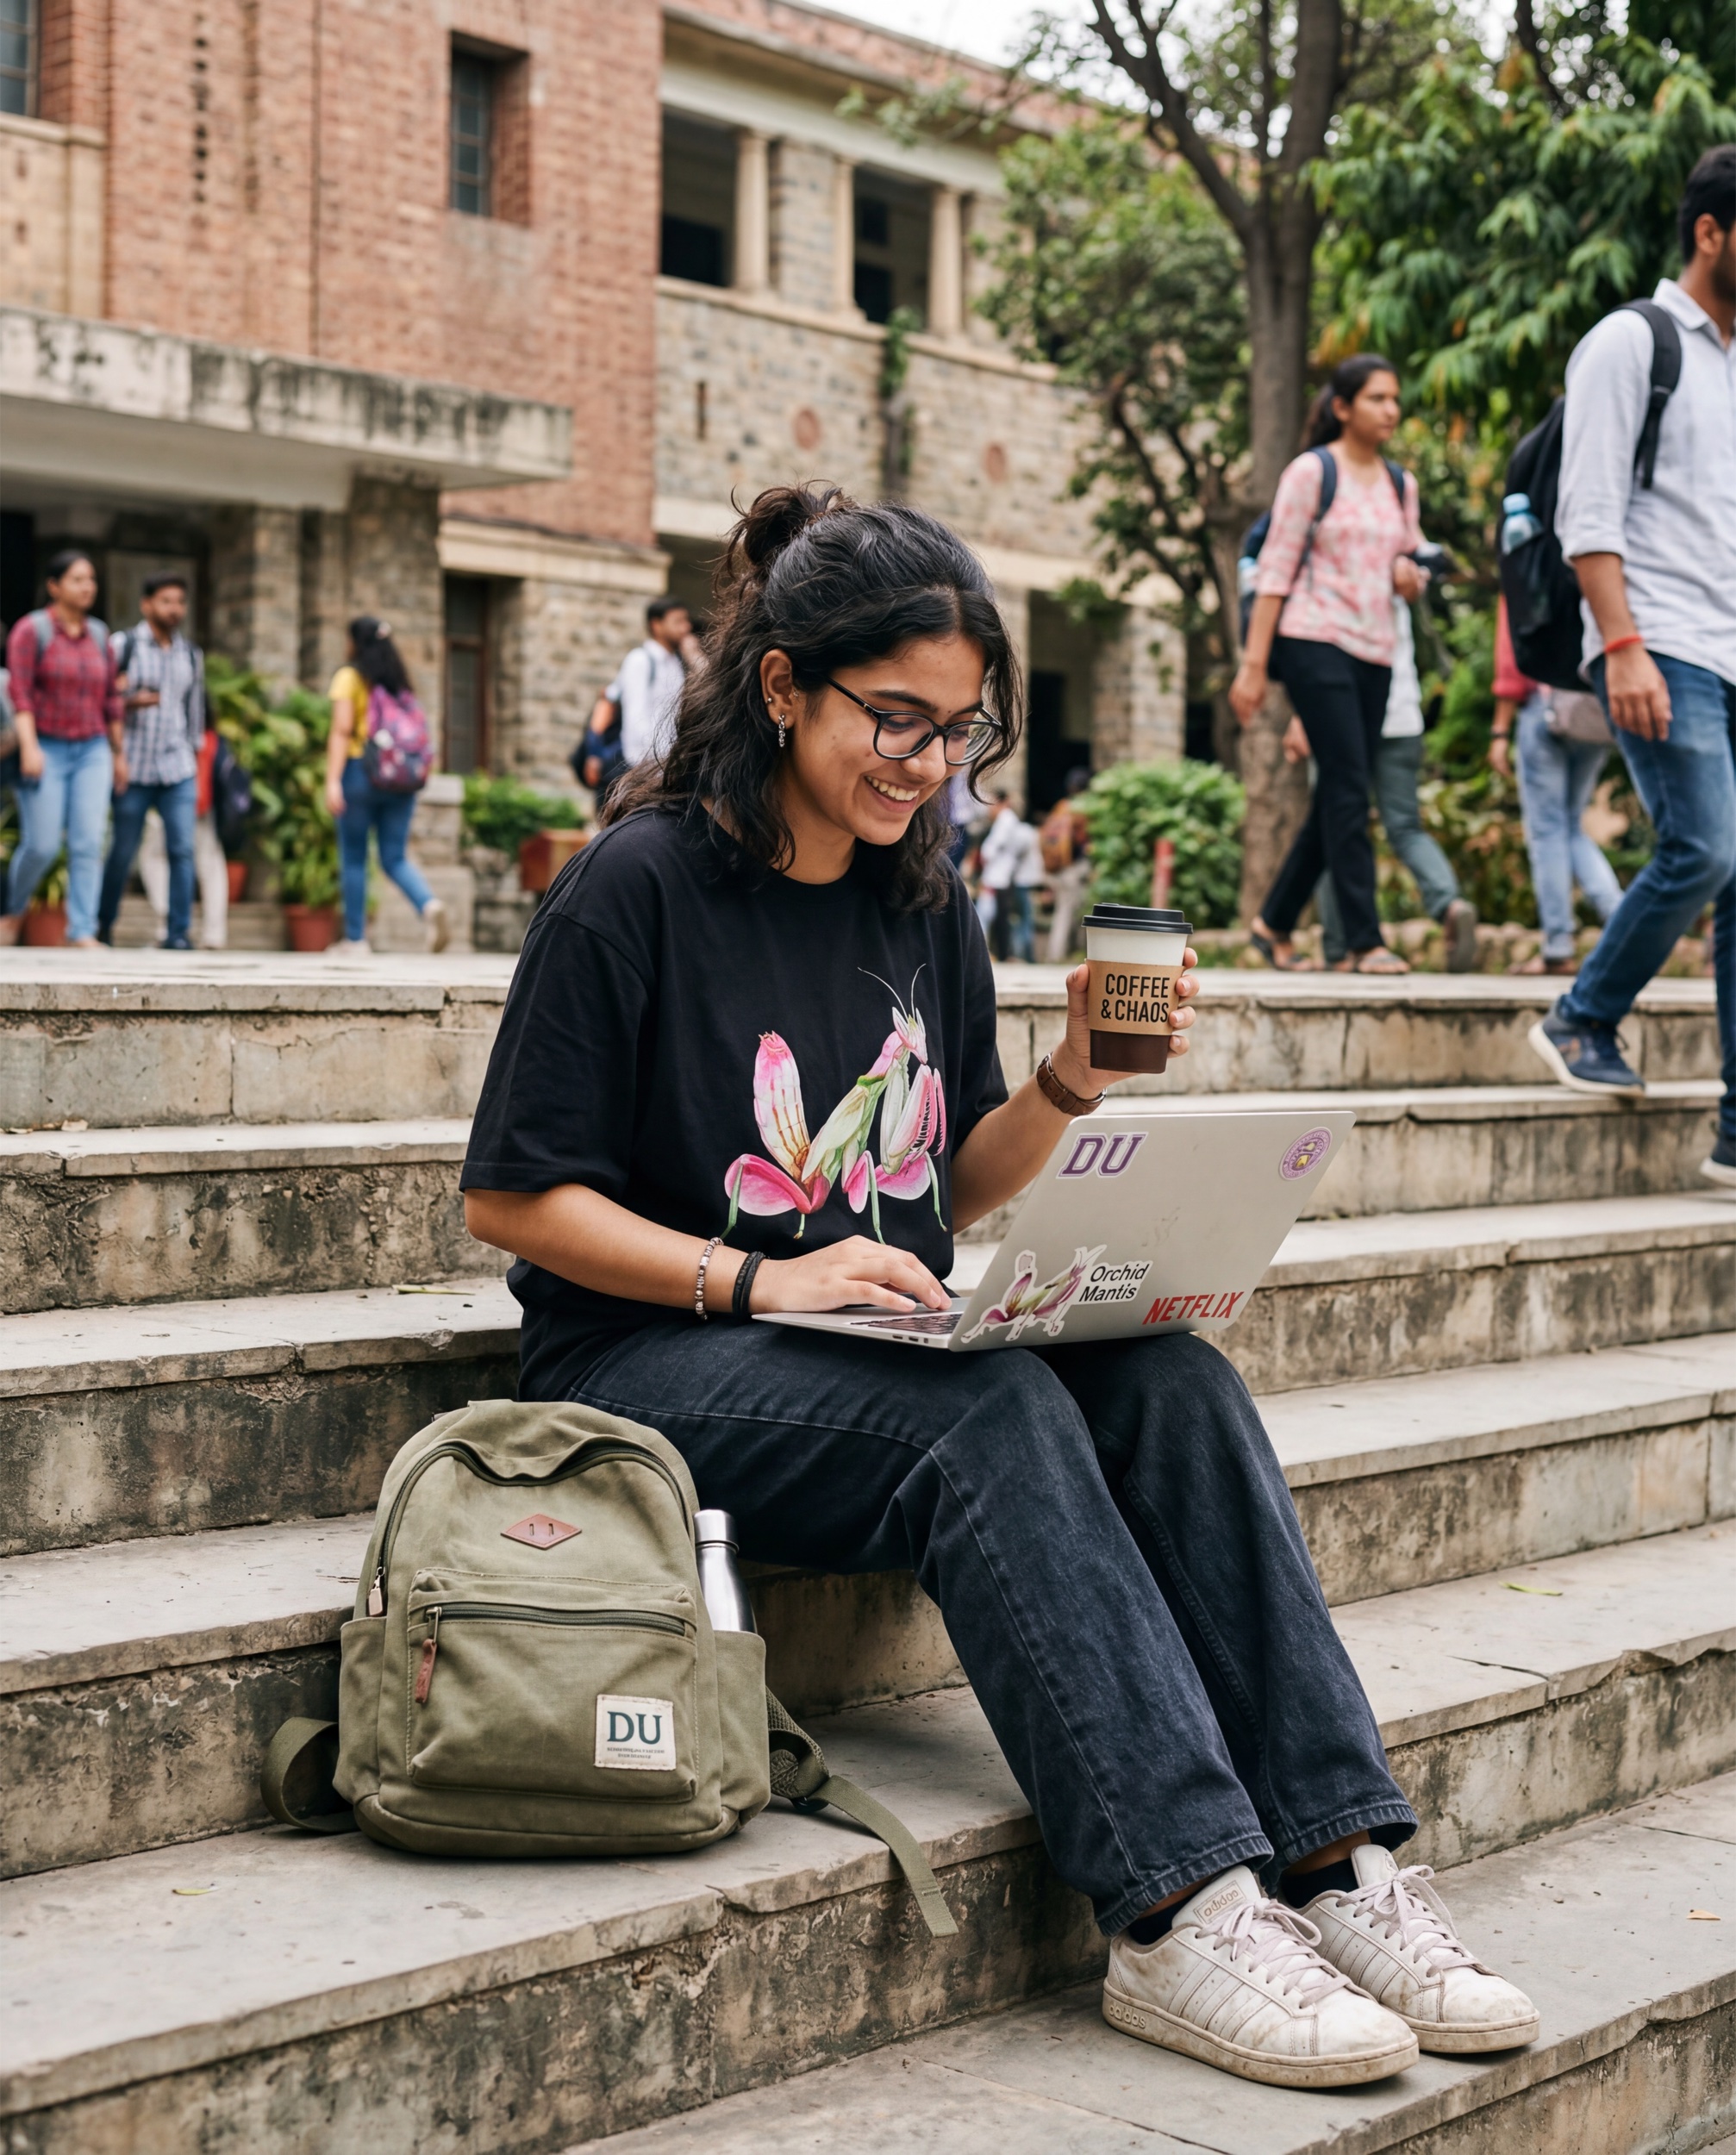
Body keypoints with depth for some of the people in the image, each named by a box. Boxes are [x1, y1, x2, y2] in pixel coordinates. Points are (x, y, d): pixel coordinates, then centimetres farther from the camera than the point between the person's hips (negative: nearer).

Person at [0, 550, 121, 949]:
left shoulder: (98, 634, 10)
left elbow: (111, 698, 15)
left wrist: (118, 753, 17)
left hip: (92, 752, 4)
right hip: (46, 752, -4)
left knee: (88, 843, -7)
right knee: (41, 845, -5)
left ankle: (82, 932, -6)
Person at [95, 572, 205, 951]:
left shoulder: (191, 655, 12)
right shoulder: (123, 646, -1)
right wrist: (129, 703, -17)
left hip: (179, 770, 3)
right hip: (134, 769, -3)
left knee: (182, 849, -7)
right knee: (123, 852, 3)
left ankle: (178, 932, -3)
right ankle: (103, 926, 19)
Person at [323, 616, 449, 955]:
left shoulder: (349, 677, -3)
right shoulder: (399, 679, 12)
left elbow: (342, 729, -12)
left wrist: (333, 779, -16)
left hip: (360, 772, -4)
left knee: (354, 859, 5)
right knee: (395, 857, 7)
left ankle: (355, 938, 8)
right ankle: (429, 905, -20)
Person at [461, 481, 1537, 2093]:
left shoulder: (921, 904, 11)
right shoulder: (639, 888, -8)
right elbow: (511, 1199, -9)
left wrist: (1069, 1081, -4)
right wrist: (757, 1281, -19)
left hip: (885, 1356, 6)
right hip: (647, 1369, -6)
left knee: (1174, 1382, -21)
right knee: (994, 1417, -32)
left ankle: (1339, 1860, -25)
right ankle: (1176, 1913, -33)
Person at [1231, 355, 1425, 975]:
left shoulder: (1400, 484, 17)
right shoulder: (1311, 472, -2)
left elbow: (1411, 571, 25)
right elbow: (1275, 569, -5)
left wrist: (1408, 576, -1)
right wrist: (1253, 664, -11)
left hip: (1374, 654, 7)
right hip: (1315, 643, -7)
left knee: (1338, 801, 7)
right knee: (1348, 790, -13)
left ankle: (1275, 923, 20)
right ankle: (1364, 941, -12)